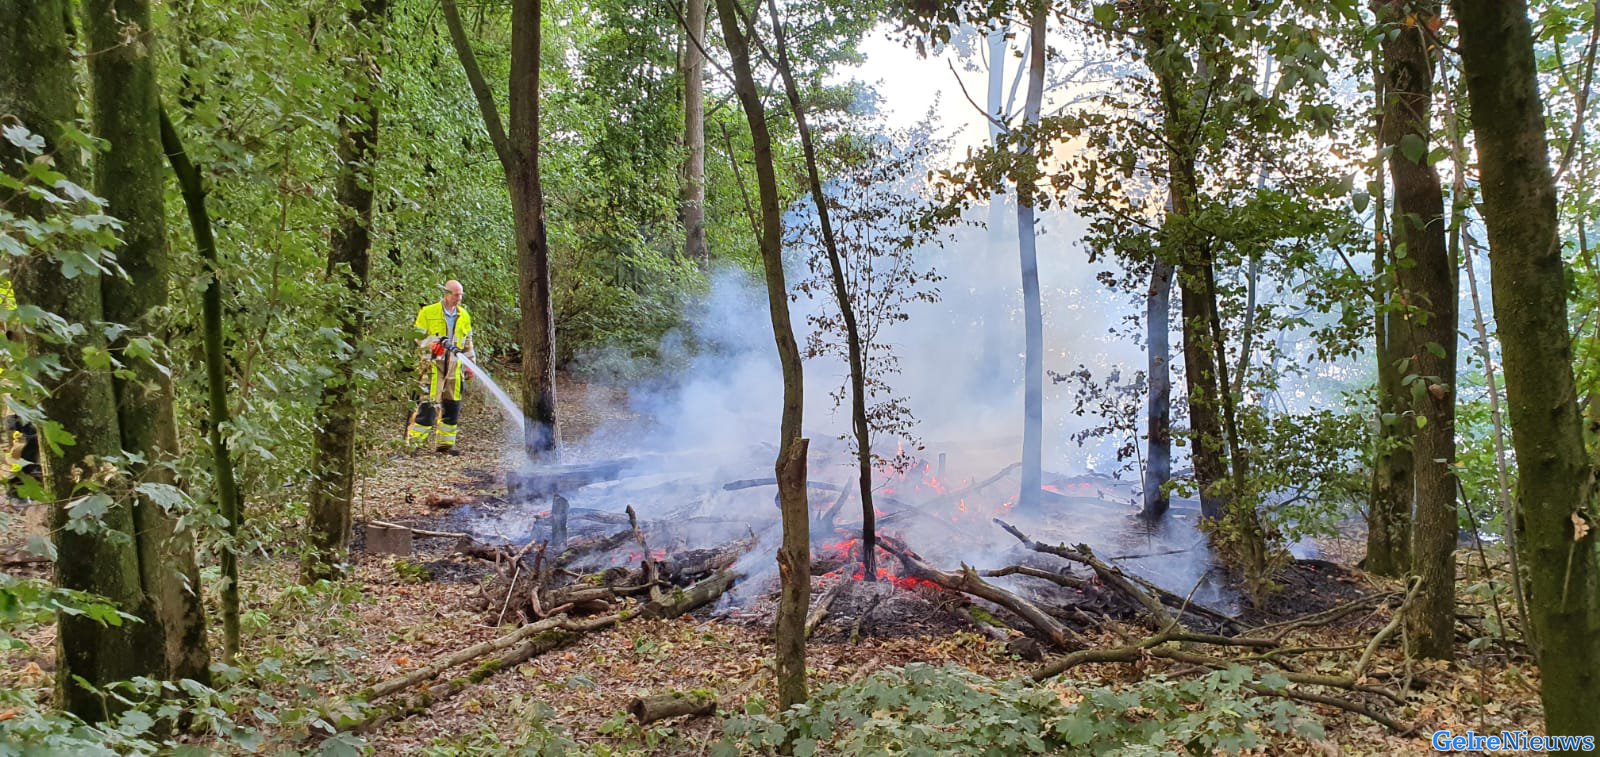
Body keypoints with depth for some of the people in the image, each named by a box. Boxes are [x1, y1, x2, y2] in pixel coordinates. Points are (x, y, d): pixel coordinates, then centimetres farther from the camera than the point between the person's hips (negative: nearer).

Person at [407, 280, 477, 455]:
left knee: (453, 405, 7)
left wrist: (470, 365, 15)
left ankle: (445, 443, 16)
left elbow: (468, 343, 20)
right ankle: (413, 442, -3)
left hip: (455, 366, 5)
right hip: (433, 364, -5)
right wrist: (433, 344, -21)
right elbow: (417, 337, -3)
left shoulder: (464, 315, 13)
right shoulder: (428, 312, -3)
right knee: (427, 403, -10)